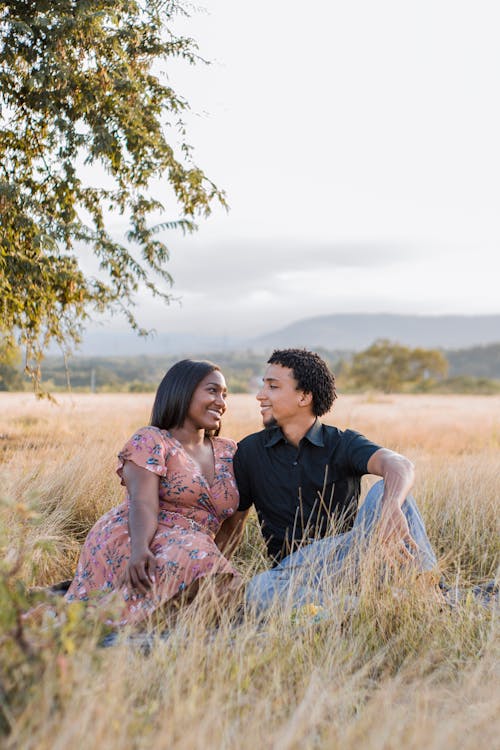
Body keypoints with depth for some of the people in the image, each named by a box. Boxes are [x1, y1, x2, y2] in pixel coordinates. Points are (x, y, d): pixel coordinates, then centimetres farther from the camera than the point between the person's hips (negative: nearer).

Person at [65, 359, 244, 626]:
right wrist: (139, 550, -33)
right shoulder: (151, 440, 2)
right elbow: (142, 503, -14)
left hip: (197, 552, 6)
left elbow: (230, 523, 18)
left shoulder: (228, 452, 19)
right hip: (134, 542, -6)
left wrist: (220, 568, 3)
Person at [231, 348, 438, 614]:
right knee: (258, 591, -35)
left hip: (348, 551, 0)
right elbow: (232, 522, 14)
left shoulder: (342, 444, -1)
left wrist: (390, 508, -44)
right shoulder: (250, 451, 8)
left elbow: (400, 465, -22)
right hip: (294, 569, 1)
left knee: (385, 490, -24)